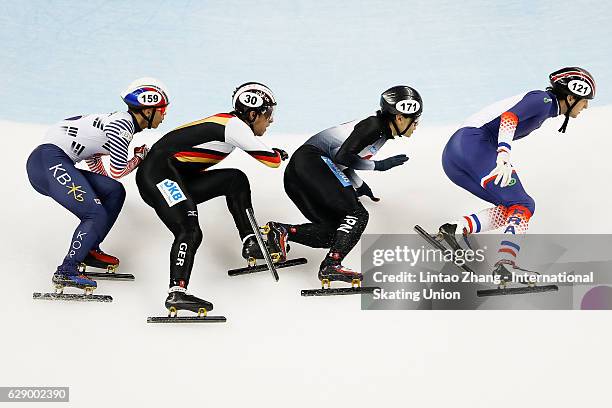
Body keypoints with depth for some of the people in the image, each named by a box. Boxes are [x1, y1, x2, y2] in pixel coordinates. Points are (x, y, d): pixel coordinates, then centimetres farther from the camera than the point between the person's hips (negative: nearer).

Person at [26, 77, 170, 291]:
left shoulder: (119, 120, 19)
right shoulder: (123, 123, -11)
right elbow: (117, 171, -7)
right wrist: (140, 157, 9)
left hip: (53, 165, 10)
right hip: (50, 162, -10)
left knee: (114, 192, 9)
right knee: (96, 215, -16)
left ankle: (89, 250, 14)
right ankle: (66, 272, -10)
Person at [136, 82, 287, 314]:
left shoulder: (230, 122, 14)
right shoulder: (235, 125, -13)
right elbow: (273, 161, -14)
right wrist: (278, 153, 10)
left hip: (180, 179, 10)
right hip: (157, 175, -10)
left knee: (236, 180, 9)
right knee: (190, 232, -24)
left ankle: (250, 242, 9)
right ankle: (176, 293, -31)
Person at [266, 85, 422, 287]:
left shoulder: (381, 132, 20)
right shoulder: (374, 125, -8)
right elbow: (341, 156, -17)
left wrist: (359, 186, 20)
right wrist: (378, 165, -9)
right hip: (312, 161, -10)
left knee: (333, 231, 6)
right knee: (357, 215, -12)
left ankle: (282, 232, -3)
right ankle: (331, 266, -21)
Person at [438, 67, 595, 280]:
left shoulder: (544, 107, 25)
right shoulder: (543, 100, -2)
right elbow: (509, 116, -19)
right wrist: (504, 156, -32)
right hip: (474, 144, -9)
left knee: (509, 207, 10)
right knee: (523, 205, -11)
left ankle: (455, 229, -5)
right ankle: (505, 262, -28)